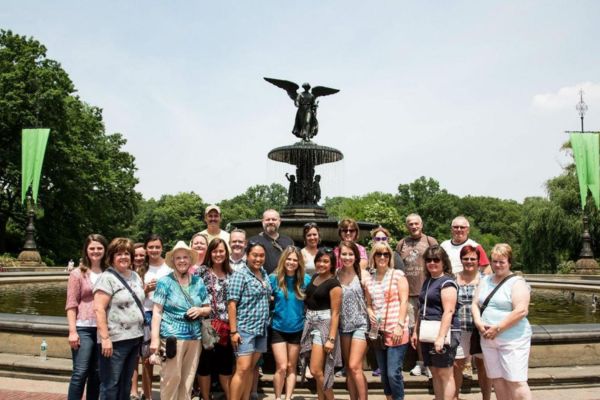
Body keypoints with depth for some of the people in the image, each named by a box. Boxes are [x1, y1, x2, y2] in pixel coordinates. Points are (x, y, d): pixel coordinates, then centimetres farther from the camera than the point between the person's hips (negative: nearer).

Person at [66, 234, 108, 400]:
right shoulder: (78, 274, -1)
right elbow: (71, 305, -4)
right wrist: (72, 331, -11)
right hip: (84, 328, -3)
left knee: (97, 373, 12)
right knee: (80, 372, -5)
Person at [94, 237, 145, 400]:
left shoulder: (136, 276, 12)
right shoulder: (107, 278, -11)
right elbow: (99, 309, -17)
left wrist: (141, 333, 14)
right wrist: (105, 338, -23)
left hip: (135, 338, 7)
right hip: (115, 340, -7)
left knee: (126, 383, 16)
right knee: (111, 384, 1)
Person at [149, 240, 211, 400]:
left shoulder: (198, 282, 9)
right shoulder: (165, 282, -2)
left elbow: (208, 308, 16)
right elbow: (157, 311, -6)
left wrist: (200, 310, -6)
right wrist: (155, 338, -13)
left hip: (194, 337, 4)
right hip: (172, 336, -4)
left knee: (188, 379, 11)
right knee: (171, 377, -4)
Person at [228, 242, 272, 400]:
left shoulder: (264, 274, 10)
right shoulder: (240, 275, -10)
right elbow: (231, 304, -14)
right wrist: (234, 331, -18)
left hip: (261, 329, 7)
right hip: (245, 329, -6)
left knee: (251, 369, 11)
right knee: (242, 370, -8)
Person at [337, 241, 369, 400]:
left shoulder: (363, 274, -7)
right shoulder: (336, 275, 1)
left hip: (360, 324, -4)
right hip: (344, 325, 4)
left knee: (354, 367, -10)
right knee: (348, 368, 12)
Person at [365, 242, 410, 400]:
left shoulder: (398, 275, -2)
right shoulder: (369, 280, 12)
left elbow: (404, 301, -7)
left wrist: (400, 325, -14)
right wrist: (370, 313, -2)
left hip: (395, 331, -5)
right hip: (378, 332, 5)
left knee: (393, 373, -8)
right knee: (384, 373, 13)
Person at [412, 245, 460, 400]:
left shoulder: (447, 282, -10)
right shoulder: (427, 281, 15)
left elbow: (449, 311, -18)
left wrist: (441, 337, -24)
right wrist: (416, 331, 18)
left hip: (443, 333, -8)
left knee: (445, 373, -3)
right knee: (435, 373, 12)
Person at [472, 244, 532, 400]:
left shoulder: (517, 283, -8)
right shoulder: (485, 280, 12)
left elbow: (521, 311, -18)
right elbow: (475, 304, 12)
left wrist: (497, 328, -19)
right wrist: (478, 323, -6)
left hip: (512, 339, -6)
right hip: (488, 339, 6)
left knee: (515, 381, -5)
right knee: (497, 380, 12)